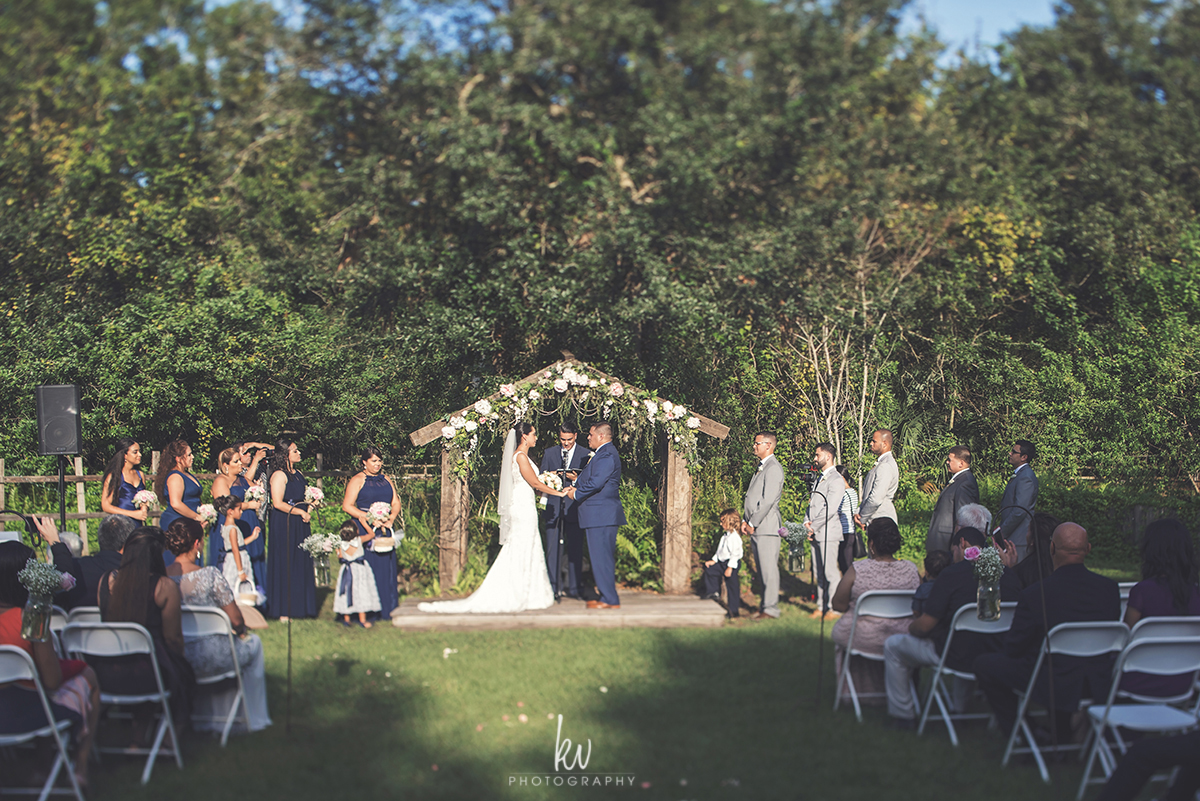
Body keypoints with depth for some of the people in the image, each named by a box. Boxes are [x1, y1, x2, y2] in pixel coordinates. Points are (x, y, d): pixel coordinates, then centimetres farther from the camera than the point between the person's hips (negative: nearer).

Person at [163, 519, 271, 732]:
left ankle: (208, 718, 47)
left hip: (171, 659, 5)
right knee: (253, 643, 27)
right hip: (209, 660, -5)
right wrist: (242, 632, 9)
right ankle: (253, 718, 36)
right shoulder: (209, 575, -21)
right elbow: (236, 620, -15)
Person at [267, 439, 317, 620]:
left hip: (299, 524, 8)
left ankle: (299, 607, 16)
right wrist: (301, 512, -15)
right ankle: (283, 611, 2)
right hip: (284, 524, -8)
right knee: (285, 566, -3)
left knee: (301, 563, 9)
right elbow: (278, 503, -19)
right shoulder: (279, 475, -12)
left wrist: (310, 503, 9)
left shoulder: (297, 474, 14)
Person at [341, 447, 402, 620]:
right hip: (365, 529, -5)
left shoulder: (386, 480, 16)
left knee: (387, 569, 3)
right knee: (368, 568, -8)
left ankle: (386, 609, 7)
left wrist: (391, 518, -5)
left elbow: (396, 503, 16)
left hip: (385, 529, 5)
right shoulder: (357, 480, -1)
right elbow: (347, 506, -8)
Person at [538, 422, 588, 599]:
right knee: (552, 550, 0)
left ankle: (573, 588, 8)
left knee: (575, 550, 0)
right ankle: (553, 588, 6)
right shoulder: (549, 453, 13)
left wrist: (577, 479, -15)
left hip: (575, 507, -2)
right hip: (553, 508, 2)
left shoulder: (585, 454, 6)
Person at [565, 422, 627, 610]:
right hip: (600, 515, 11)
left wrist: (577, 494, -9)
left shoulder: (607, 455, -16)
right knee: (601, 557, 14)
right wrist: (576, 487, 7)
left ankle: (610, 600, -5)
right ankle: (608, 597, 18)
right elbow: (589, 477, 25)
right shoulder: (602, 453, 18)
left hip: (601, 515, -11)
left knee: (601, 557, -8)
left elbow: (596, 482, -23)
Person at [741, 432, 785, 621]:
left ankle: (770, 608, -6)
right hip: (755, 528, 10)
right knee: (761, 569, 12)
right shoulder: (761, 467, 19)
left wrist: (753, 523, -13)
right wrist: (745, 520, 12)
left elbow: (768, 500, -18)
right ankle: (765, 605, 17)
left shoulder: (773, 468, -12)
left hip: (767, 526, -10)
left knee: (769, 569, -7)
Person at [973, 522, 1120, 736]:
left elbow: (1014, 648, -8)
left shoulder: (1033, 594, -20)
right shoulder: (1109, 588, -8)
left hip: (1052, 686, -5)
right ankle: (1069, 720, 32)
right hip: (1100, 685, 5)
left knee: (984, 664, 11)